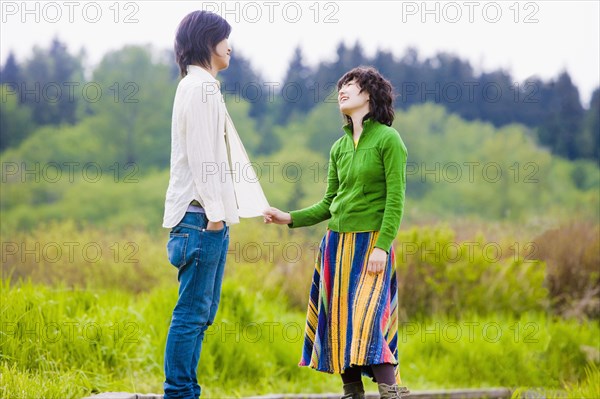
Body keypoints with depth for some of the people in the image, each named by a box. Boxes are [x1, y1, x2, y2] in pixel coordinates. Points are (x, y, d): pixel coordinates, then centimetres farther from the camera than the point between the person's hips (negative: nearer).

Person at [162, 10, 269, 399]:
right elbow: (200, 153, -16)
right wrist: (214, 211, -18)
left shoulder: (202, 86, 22)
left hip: (208, 217, 10)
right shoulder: (200, 86, -9)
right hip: (202, 216, -10)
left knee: (202, 312, 10)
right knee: (192, 312, -10)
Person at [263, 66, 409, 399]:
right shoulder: (339, 147, 14)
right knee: (339, 322, 4)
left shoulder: (388, 139, -5)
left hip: (371, 244, -7)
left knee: (367, 320, -18)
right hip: (337, 243, 7)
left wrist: (382, 246, -18)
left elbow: (396, 199, -10)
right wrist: (290, 219, 6)